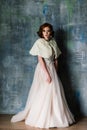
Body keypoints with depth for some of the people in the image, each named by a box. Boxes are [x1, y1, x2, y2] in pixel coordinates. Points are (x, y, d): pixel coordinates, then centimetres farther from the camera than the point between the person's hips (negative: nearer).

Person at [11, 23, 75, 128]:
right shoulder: (39, 42, -9)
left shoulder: (53, 42, 9)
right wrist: (47, 74, -19)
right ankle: (41, 119, 12)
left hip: (52, 69, 6)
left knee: (54, 92, 8)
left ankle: (55, 117, 21)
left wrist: (55, 72, 7)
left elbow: (56, 59, 12)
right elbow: (40, 59, -15)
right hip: (43, 69, -6)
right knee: (43, 93, -1)